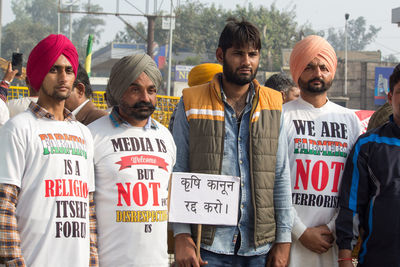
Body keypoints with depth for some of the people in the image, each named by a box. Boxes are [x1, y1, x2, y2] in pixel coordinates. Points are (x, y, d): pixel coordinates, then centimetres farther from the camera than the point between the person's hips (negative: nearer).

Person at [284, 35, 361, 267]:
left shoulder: (350, 120, 12)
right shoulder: (282, 117, 1)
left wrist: (333, 228, -5)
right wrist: (301, 232, -9)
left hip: (333, 240, 3)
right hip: (291, 238, -3)